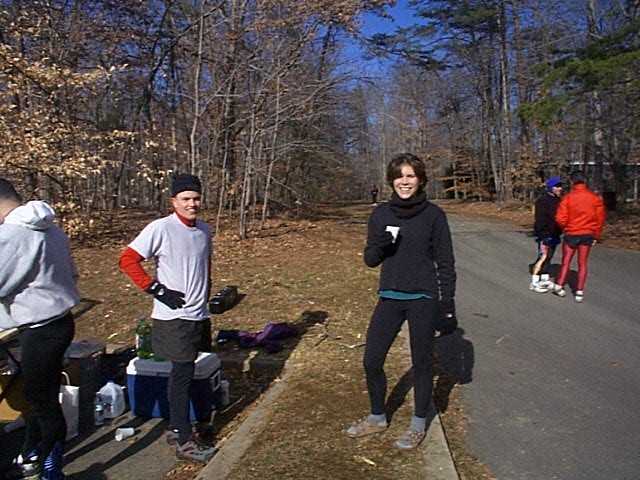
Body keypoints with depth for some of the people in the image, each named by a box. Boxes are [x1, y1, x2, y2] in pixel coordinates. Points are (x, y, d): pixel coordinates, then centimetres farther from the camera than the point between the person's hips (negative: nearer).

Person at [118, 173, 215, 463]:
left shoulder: (204, 230, 7)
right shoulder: (160, 228, -14)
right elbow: (128, 260, -13)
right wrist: (157, 289, -15)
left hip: (199, 315, 6)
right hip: (174, 317, -6)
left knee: (182, 374, 15)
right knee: (183, 376, 0)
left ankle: (176, 429, 30)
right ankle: (185, 442, 12)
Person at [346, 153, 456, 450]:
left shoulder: (433, 215, -4)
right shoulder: (381, 214, 4)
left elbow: (446, 263, -1)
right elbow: (370, 260, 8)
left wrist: (448, 305, -4)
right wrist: (379, 246, -14)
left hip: (423, 300, -3)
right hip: (390, 298, 3)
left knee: (421, 363, 9)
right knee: (371, 361, 6)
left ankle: (419, 425, 28)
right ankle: (377, 418, 28)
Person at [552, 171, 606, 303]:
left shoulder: (567, 198, -12)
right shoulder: (595, 198, -3)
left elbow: (560, 218, -15)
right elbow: (600, 218, 0)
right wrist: (596, 235, 10)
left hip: (571, 234, -2)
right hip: (588, 235, 2)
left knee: (566, 262, 14)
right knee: (582, 264, 10)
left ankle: (559, 286, 14)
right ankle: (580, 292, 10)